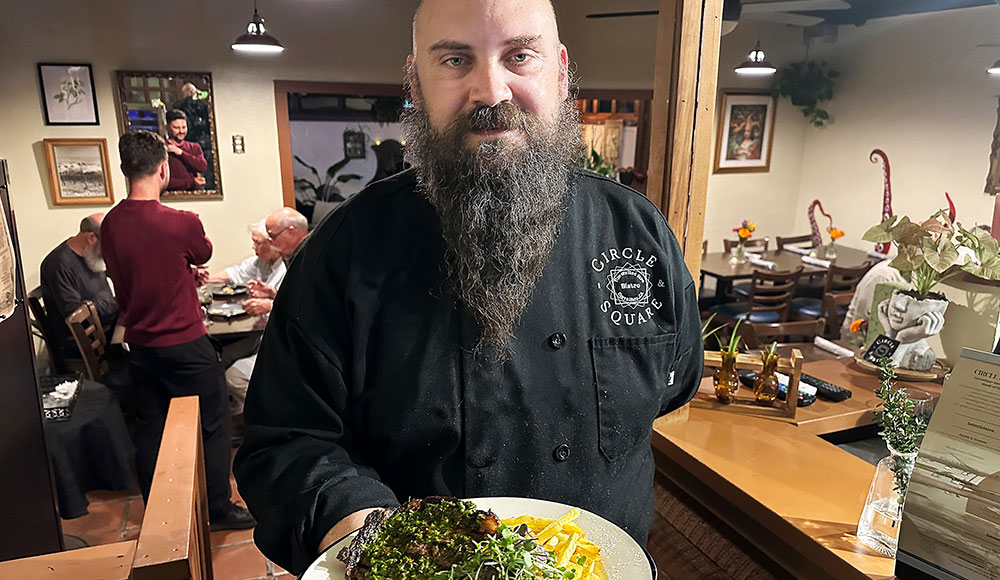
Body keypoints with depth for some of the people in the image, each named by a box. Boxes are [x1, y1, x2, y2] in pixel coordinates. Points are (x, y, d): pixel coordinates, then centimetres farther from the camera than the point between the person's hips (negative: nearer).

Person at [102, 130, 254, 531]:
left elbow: (121, 284, 10)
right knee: (211, 426, 8)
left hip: (139, 344, 6)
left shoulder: (110, 224, -3)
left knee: (151, 428, 16)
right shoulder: (181, 223, -20)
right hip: (185, 344, -6)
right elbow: (204, 255, 2)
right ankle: (218, 509, 19)